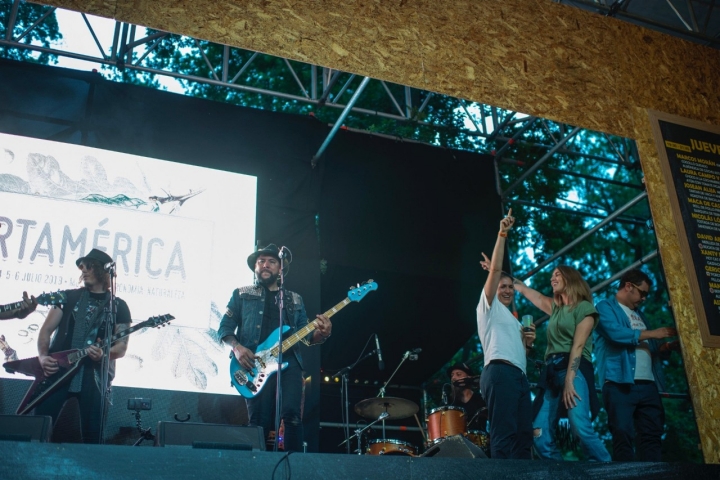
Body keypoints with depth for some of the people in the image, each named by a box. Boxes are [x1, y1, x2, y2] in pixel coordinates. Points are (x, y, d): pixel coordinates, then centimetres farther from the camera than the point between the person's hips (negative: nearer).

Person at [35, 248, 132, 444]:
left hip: (94, 375, -1)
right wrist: (43, 356, -10)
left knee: (93, 434, -3)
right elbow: (46, 330, 9)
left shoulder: (118, 306, 9)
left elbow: (122, 347, 2)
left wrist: (103, 354, -20)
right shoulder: (69, 296, 14)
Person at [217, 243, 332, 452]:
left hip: (289, 362, 2)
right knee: (259, 421, -6)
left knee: (292, 415, -13)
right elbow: (225, 327, 9)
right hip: (256, 365, -1)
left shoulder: (295, 300, 22)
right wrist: (237, 347, -11)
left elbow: (307, 335, 17)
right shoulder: (242, 294, 16)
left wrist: (321, 333, -7)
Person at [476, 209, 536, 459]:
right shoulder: (489, 306, 12)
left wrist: (528, 343, 12)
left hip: (520, 375, 8)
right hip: (500, 372, -8)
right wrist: (502, 234, -3)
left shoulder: (514, 321, 33)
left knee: (524, 435, 0)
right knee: (504, 435, -17)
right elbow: (495, 269, 0)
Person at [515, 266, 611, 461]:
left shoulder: (584, 307, 4)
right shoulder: (555, 307, 25)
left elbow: (578, 346, -7)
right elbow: (524, 290, 32)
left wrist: (569, 380, -17)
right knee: (540, 434, -6)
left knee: (580, 427, -26)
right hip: (552, 371, 7)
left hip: (575, 368, -7)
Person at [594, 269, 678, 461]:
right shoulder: (606, 307, 4)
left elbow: (651, 349, 26)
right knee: (623, 435, -7)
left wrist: (667, 347, 5)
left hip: (648, 384, 7)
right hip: (621, 384, -7)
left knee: (652, 436, 2)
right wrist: (652, 333, -7)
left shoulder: (638, 314, 27)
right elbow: (616, 333, -15)